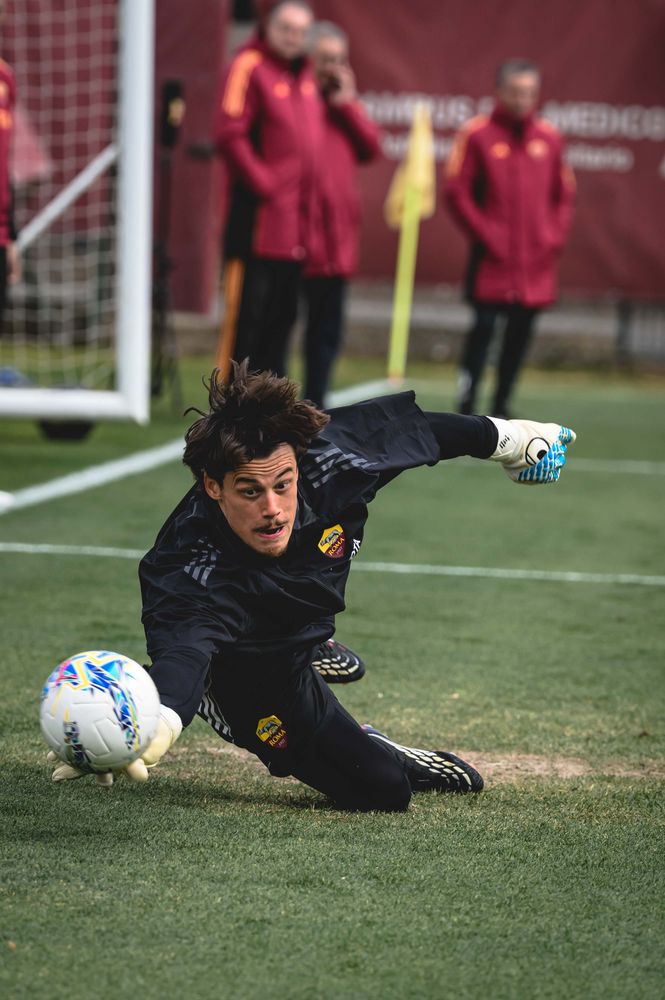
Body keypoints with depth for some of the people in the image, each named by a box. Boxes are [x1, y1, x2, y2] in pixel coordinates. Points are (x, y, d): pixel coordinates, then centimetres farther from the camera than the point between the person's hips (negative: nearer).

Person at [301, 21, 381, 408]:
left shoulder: (342, 99, 16)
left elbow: (371, 147, 7)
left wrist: (348, 104, -1)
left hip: (337, 236, 7)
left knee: (328, 330, 11)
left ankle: (315, 406, 18)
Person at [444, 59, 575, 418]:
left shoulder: (549, 138, 8)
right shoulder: (476, 134, -4)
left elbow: (564, 194, 17)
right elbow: (456, 191, -4)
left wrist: (555, 235, 4)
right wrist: (484, 234, -8)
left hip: (536, 260, 4)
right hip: (492, 260, -4)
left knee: (521, 332, 6)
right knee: (484, 325, -9)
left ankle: (501, 407, 16)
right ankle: (467, 405, -1)